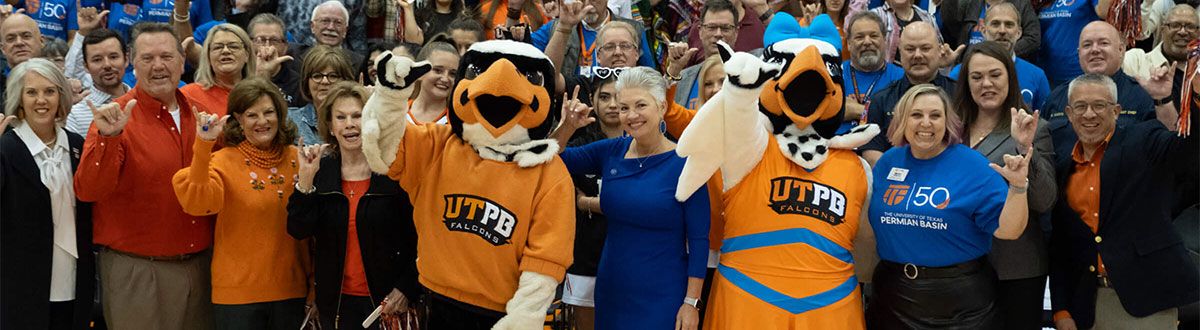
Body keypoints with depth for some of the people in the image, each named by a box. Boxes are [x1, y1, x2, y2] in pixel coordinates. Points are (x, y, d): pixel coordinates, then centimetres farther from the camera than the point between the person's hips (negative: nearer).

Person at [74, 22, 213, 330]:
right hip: (137, 269, -5)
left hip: (199, 264, 5)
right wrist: (108, 137, -32)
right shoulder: (118, 116, -10)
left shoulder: (196, 111, 5)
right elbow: (88, 191, -20)